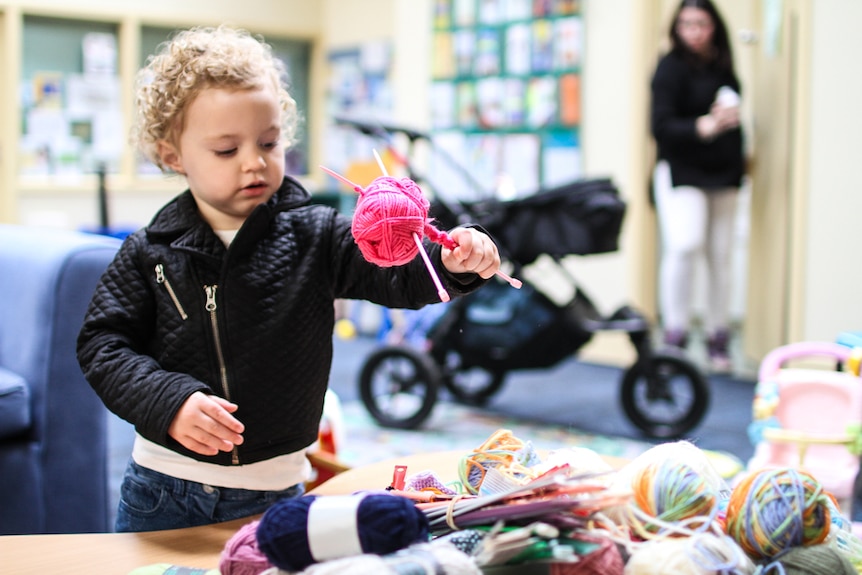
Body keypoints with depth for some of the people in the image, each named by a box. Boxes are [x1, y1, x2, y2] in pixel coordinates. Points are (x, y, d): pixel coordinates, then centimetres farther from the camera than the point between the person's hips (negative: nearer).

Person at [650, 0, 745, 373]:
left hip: (722, 174, 6)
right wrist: (702, 127, -29)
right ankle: (674, 335, -11)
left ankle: (717, 339, 14)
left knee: (720, 255, 4)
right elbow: (661, 125, -15)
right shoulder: (671, 67, -6)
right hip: (681, 171, -5)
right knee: (684, 245, -21)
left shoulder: (723, 68, 10)